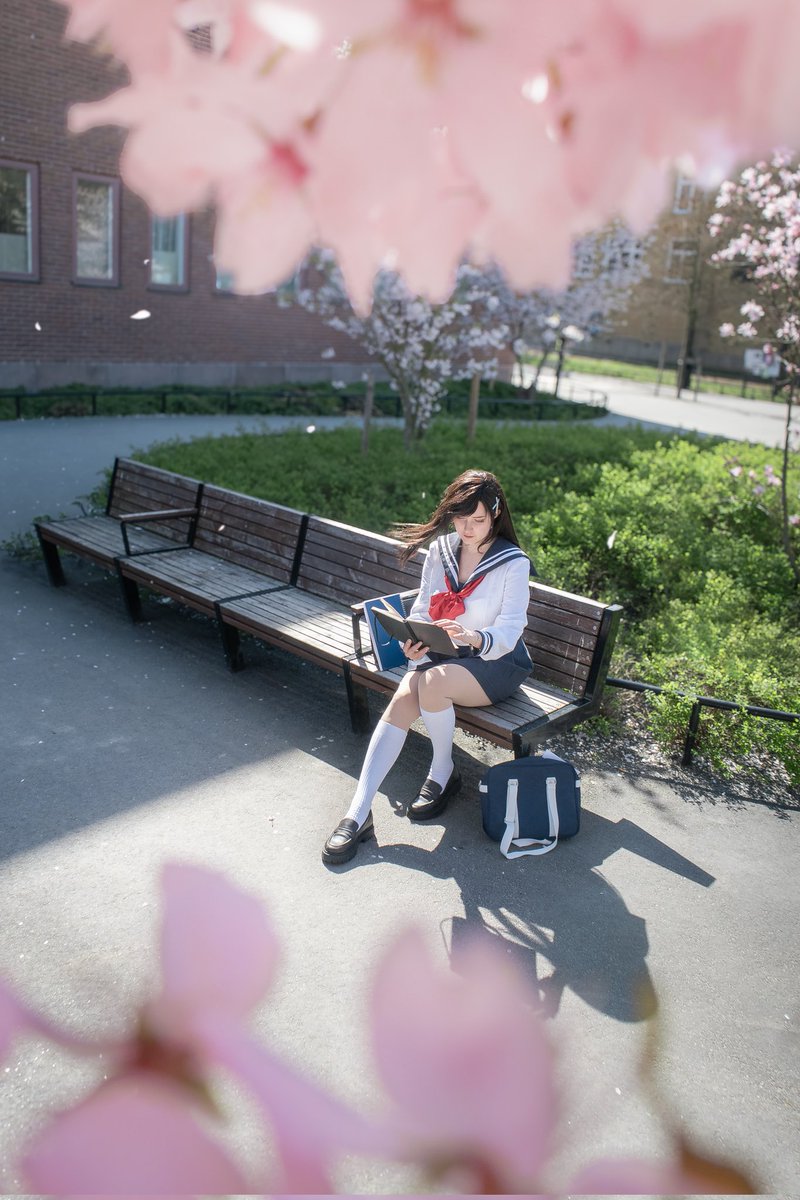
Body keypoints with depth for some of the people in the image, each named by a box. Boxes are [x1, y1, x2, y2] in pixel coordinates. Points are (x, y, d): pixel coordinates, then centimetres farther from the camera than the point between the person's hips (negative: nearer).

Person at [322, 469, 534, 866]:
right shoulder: (440, 550, 1)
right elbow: (422, 609, 4)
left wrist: (472, 637, -38)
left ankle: (443, 773, -6)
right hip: (442, 654, 4)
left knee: (432, 682, -34)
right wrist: (414, 644, -17)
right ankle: (358, 813, -26)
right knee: (401, 701, -25)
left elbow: (507, 634, -17)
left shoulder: (513, 564, -12)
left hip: (497, 662, -4)